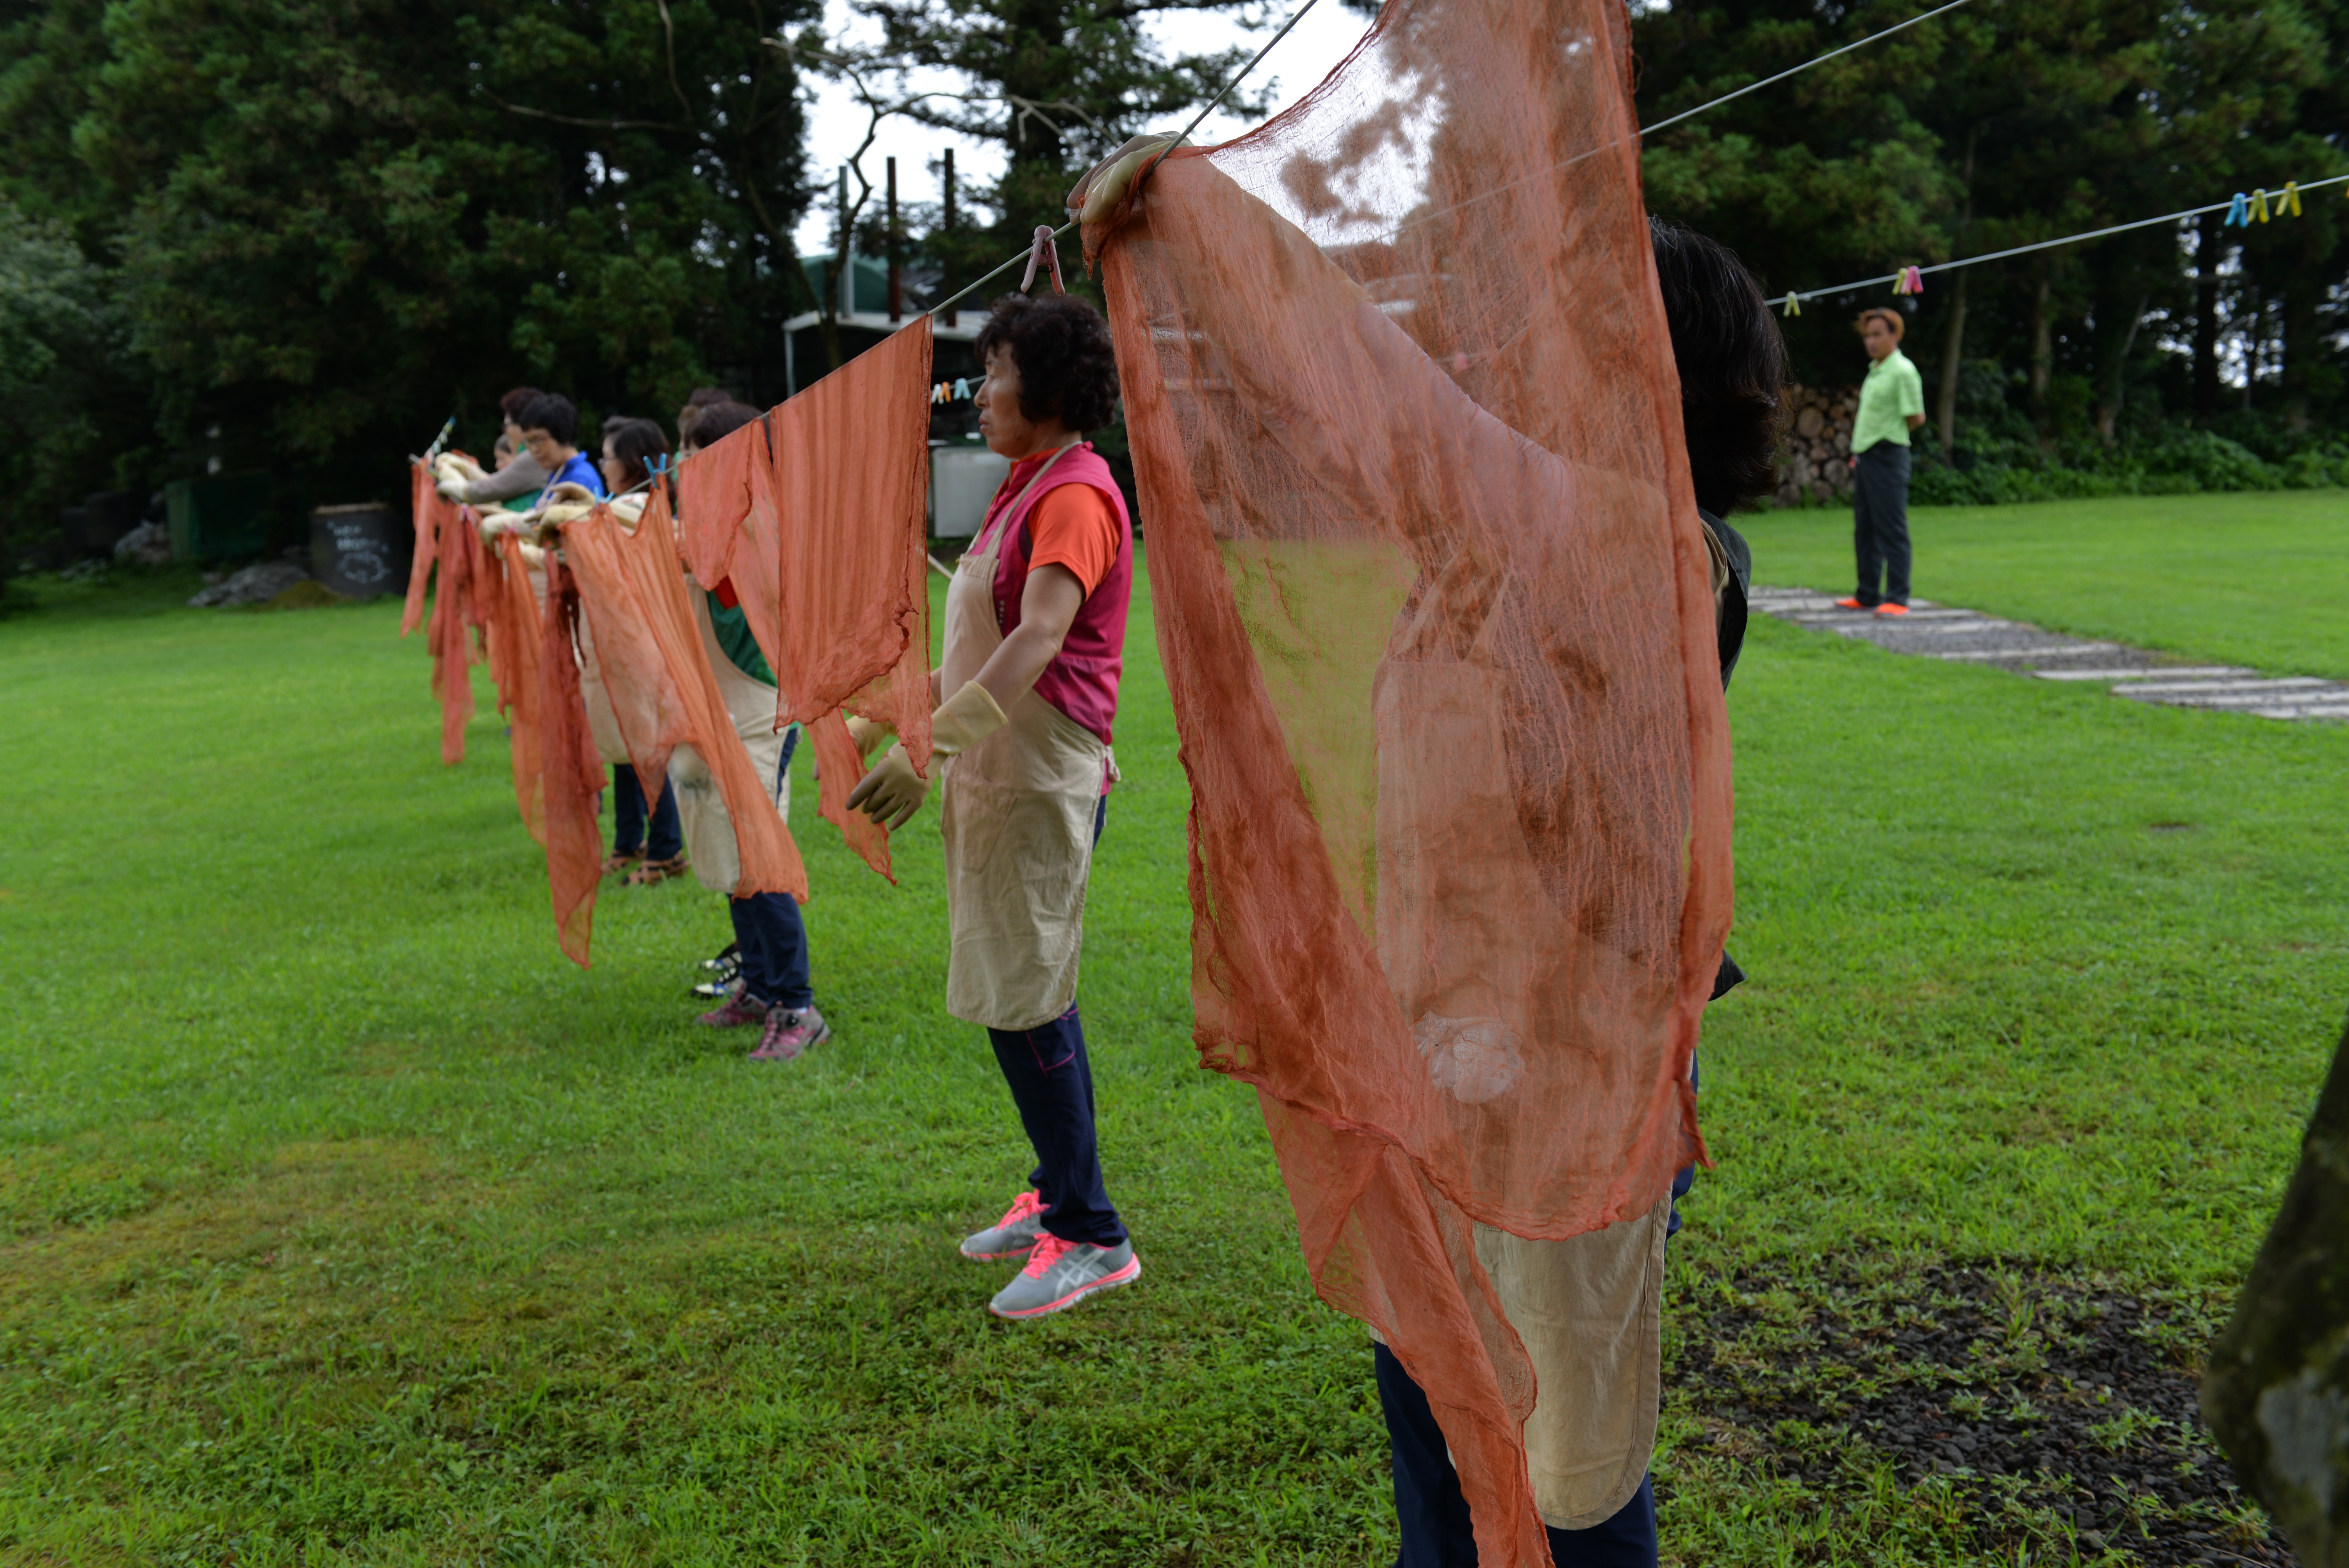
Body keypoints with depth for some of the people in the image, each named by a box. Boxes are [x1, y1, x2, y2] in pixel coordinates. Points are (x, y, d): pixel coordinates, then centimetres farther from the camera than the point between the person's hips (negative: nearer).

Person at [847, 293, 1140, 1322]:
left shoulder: (1076, 494, -15)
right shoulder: (1028, 486, 17)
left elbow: (1038, 638, -29)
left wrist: (933, 744, -36)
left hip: (1042, 782, -10)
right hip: (997, 775, 10)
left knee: (1021, 1003, -7)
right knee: (1027, 998, 15)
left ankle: (1089, 1236, 2)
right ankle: (1058, 1193, 27)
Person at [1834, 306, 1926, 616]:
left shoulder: (1903, 371, -12)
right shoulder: (1874, 370, 16)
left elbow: (1916, 418, -13)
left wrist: (1890, 433, 1)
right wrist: (1857, 452, 16)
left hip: (1887, 456, -9)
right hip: (1865, 455, 9)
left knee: (1892, 530, -6)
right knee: (1865, 530, 12)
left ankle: (1897, 599, -3)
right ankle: (1867, 595, 20)